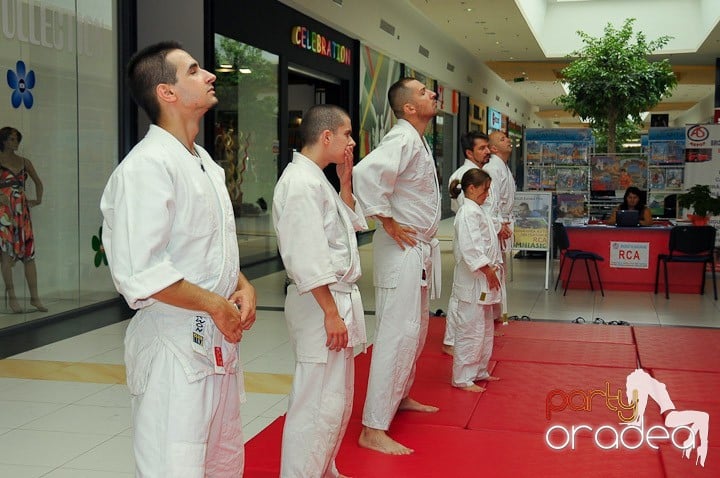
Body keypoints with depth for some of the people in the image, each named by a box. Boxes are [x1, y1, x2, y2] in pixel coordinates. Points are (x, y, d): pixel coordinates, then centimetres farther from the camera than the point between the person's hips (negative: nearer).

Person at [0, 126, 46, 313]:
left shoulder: (24, 162, 15)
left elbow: (38, 182, 26)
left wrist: (38, 199, 15)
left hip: (22, 210, 5)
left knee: (29, 251, 1)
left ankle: (34, 297, 4)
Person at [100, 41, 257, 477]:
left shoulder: (206, 164, 12)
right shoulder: (146, 167, -17)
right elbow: (138, 273, -25)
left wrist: (243, 286, 1)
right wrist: (215, 304, -17)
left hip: (218, 341, 9)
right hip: (175, 346, -9)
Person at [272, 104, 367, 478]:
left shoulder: (316, 179, 13)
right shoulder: (301, 183, -18)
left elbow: (350, 224, 23)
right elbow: (308, 261, -22)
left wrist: (345, 181, 12)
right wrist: (331, 312, -21)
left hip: (337, 300, 11)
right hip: (321, 306, -11)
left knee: (338, 400, 19)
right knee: (317, 405, -5)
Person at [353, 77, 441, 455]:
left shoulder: (418, 140, 13)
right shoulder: (402, 139, -18)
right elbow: (366, 173, -35)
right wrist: (388, 222, -24)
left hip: (420, 249, 10)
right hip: (400, 250, -10)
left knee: (416, 330, 22)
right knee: (397, 335, -10)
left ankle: (400, 397, 40)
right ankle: (373, 429, -6)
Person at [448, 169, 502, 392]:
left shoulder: (480, 211, 15)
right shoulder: (468, 213, -17)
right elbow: (470, 247, -24)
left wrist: (493, 269, 16)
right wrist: (488, 270, -19)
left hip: (483, 282, 11)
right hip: (472, 282, -11)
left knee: (486, 328, 19)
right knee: (470, 330, -5)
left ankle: (479, 371, 31)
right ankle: (463, 378, 4)